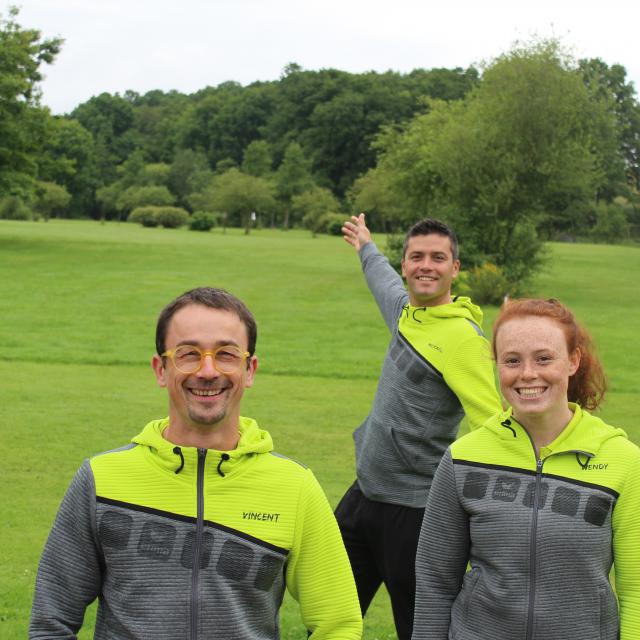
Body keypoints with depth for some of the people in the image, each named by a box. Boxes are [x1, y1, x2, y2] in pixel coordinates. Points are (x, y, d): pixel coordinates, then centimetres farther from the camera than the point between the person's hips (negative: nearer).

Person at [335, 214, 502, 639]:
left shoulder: (462, 336, -19)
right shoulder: (406, 309, 6)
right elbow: (387, 283, 32)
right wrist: (367, 247, 50)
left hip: (413, 512, -8)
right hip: (365, 492, 8)